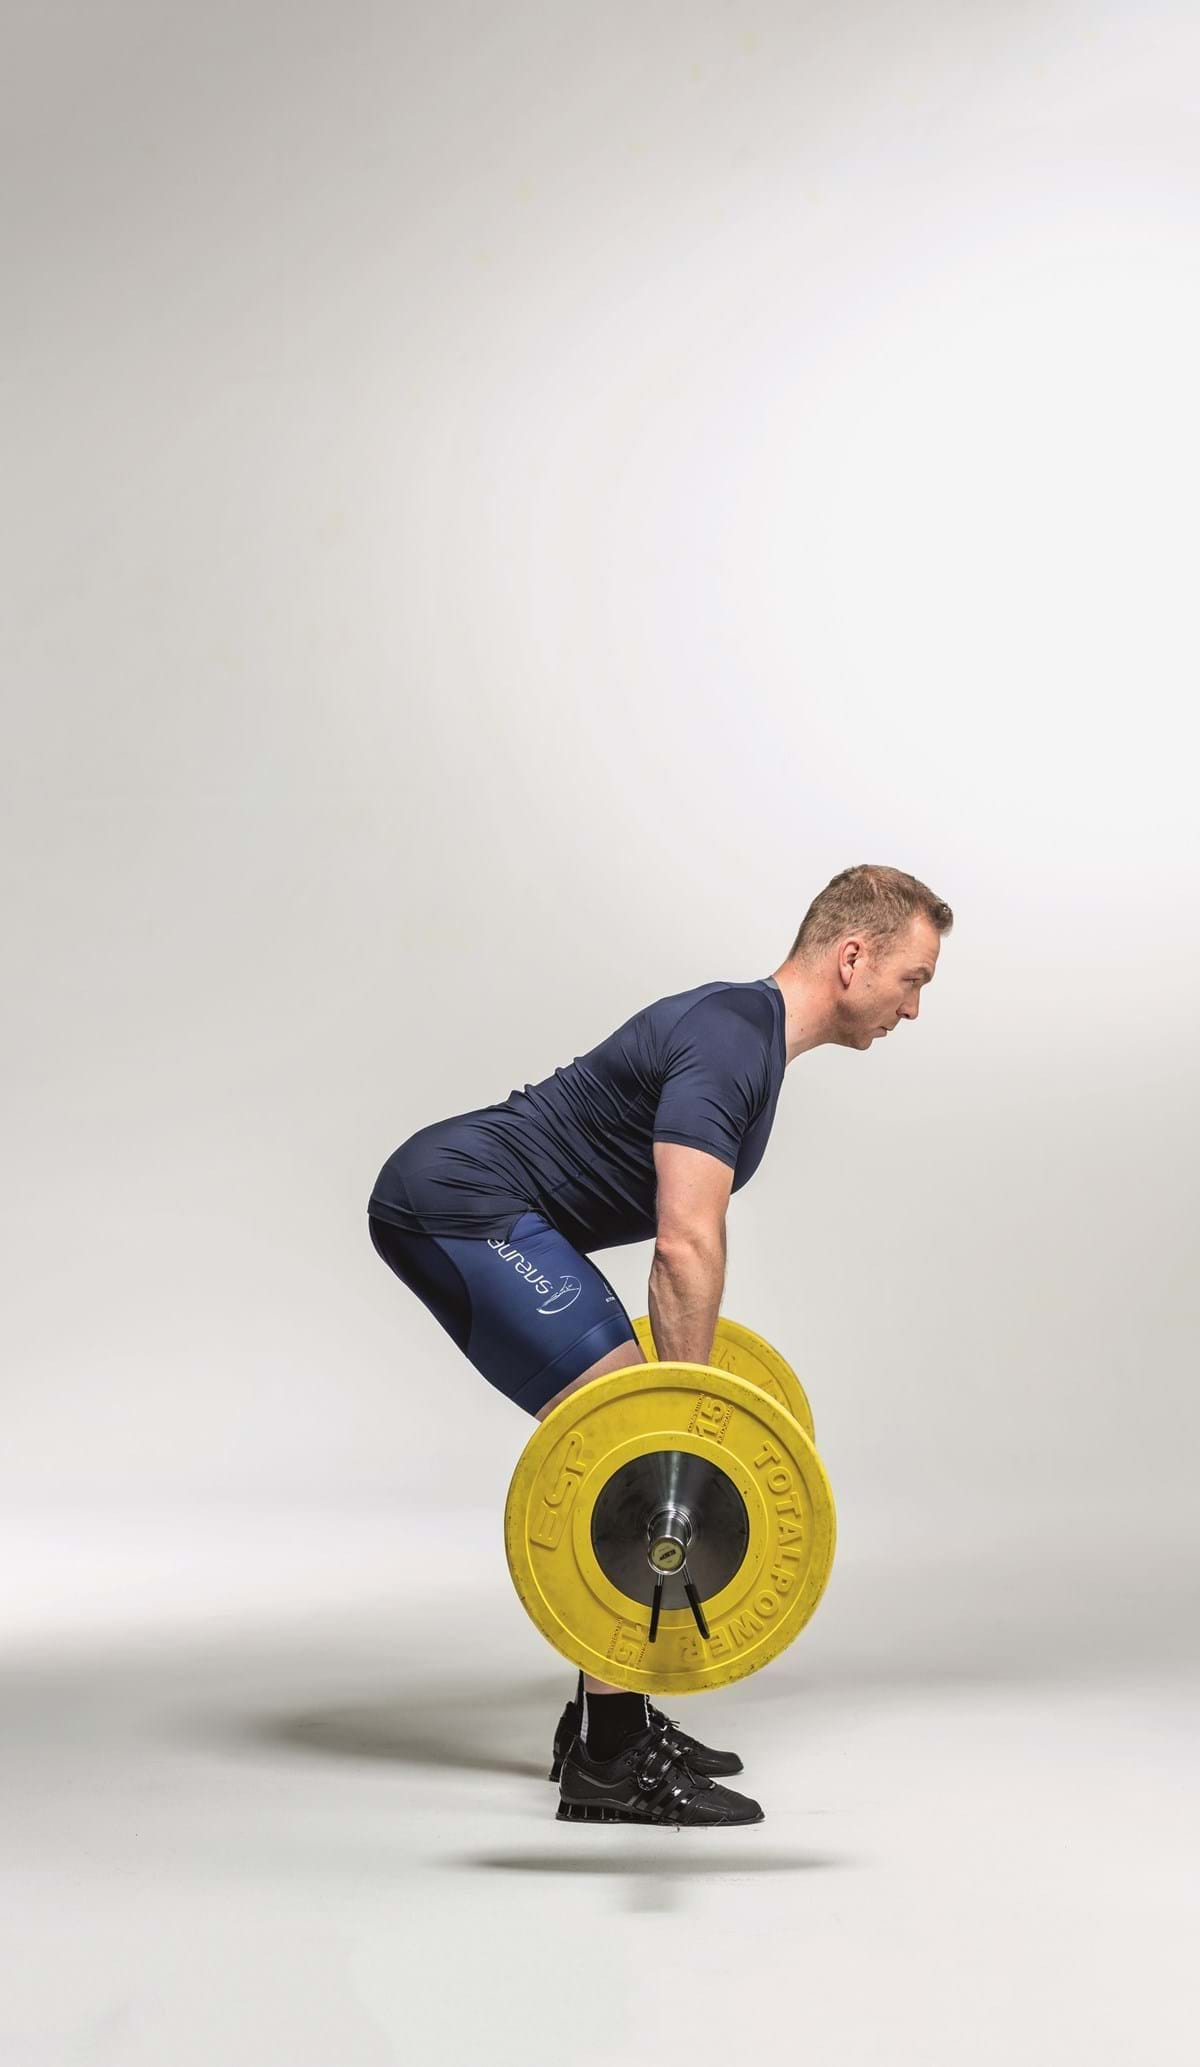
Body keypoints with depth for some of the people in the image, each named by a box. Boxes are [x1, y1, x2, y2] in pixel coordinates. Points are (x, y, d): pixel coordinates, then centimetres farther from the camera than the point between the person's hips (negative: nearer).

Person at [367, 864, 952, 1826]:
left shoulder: (743, 1034, 16)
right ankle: (609, 1759, -8)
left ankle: (610, 1719, 18)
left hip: (463, 1208, 11)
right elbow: (687, 1243, -25)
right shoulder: (729, 1040, -16)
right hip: (458, 1202, -11)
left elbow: (686, 1234, 25)